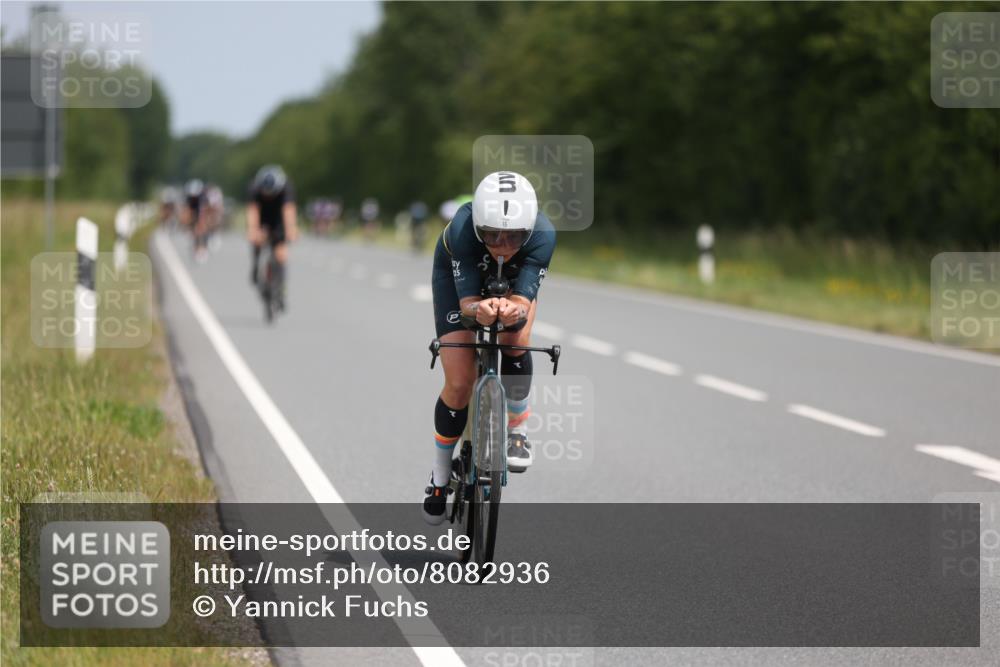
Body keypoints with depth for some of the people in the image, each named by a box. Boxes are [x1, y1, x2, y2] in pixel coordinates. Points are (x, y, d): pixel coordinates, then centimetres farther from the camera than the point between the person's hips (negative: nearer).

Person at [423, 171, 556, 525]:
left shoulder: (543, 234, -39)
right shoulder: (462, 229, -42)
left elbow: (523, 301, -41)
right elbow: (466, 301, -40)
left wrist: (512, 309, -64)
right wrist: (480, 309, -63)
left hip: (514, 279, 1)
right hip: (457, 274, -1)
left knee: (514, 339, -29)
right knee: (459, 383, -8)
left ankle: (516, 429, -3)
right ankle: (440, 476, 14)